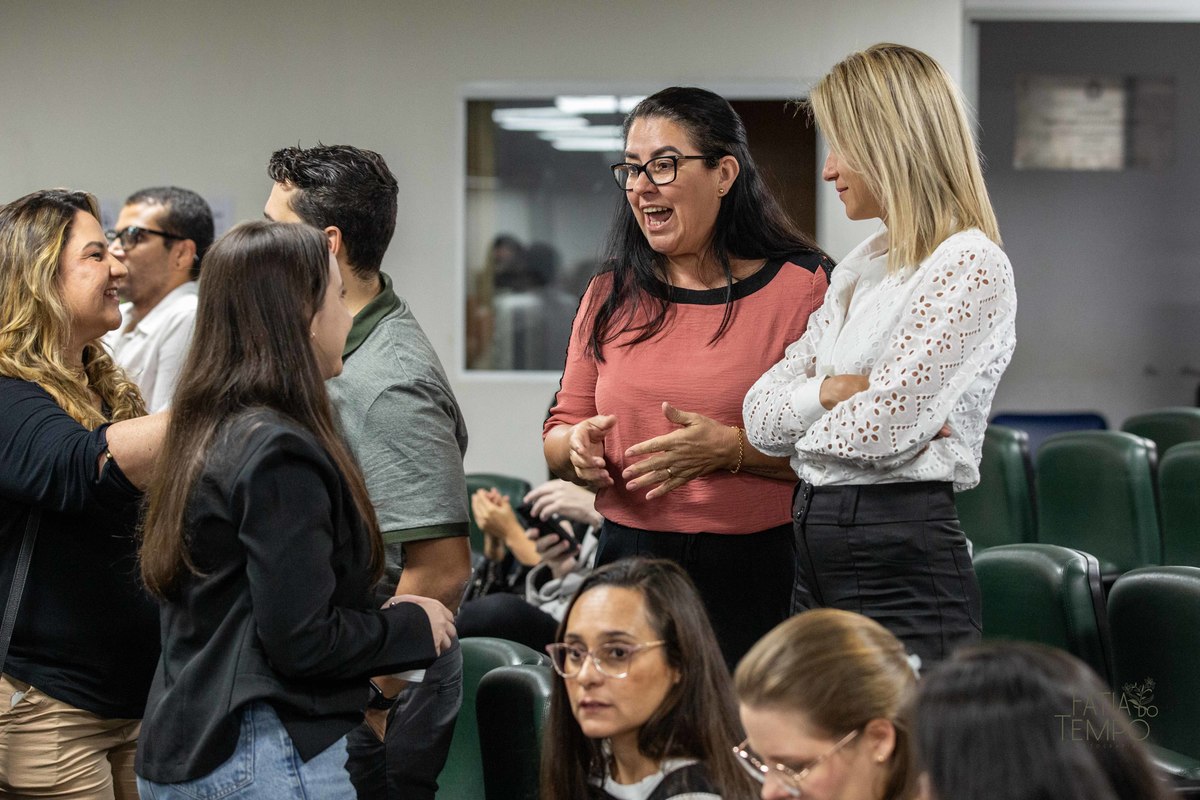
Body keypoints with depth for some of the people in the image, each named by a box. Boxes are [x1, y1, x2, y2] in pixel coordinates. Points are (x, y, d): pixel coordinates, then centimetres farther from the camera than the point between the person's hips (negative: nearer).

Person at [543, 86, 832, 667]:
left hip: (761, 573, -3)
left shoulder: (804, 285, -3)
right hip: (630, 565, 4)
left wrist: (731, 448, -19)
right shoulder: (609, 297, 12)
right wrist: (576, 445, -6)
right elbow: (560, 431, 17)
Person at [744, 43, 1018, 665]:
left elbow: (884, 428, -19)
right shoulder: (862, 268, 16)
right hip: (818, 554, 8)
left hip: (904, 569, -8)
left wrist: (807, 414, -1)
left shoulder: (970, 266, -11)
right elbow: (761, 414, 10)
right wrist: (833, 389, -9)